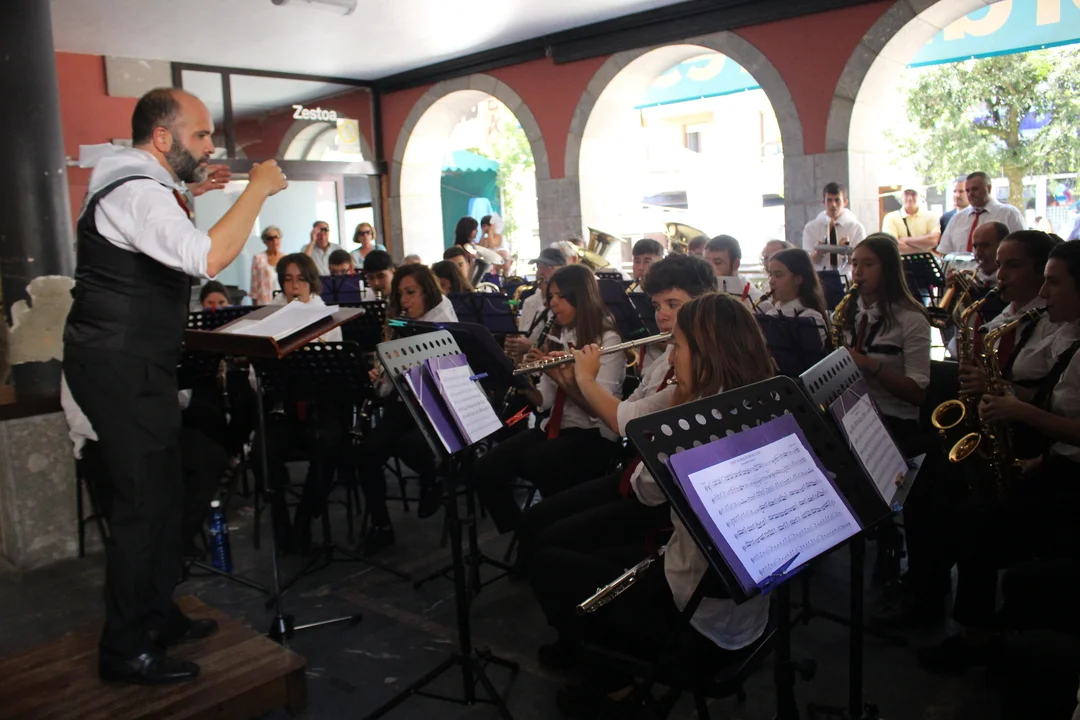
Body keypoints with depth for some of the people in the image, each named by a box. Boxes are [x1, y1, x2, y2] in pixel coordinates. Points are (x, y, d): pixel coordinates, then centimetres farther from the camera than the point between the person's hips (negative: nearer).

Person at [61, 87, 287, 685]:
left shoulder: (145, 187, 14)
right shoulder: (138, 193, -19)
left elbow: (173, 245, 34)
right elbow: (208, 258, -34)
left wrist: (187, 189, 22)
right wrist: (258, 189, -23)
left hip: (135, 366, 11)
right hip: (121, 370, -11)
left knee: (160, 492, 16)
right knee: (142, 501, -4)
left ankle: (156, 617, 30)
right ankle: (124, 650, 10)